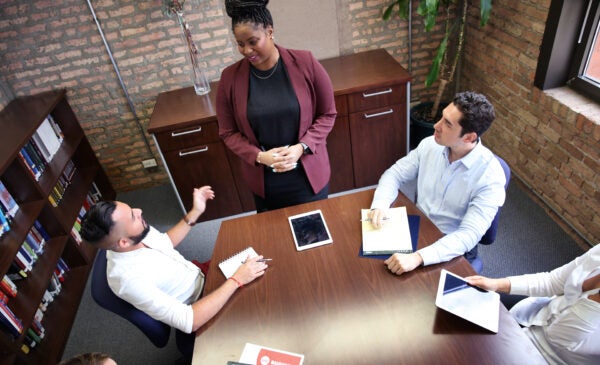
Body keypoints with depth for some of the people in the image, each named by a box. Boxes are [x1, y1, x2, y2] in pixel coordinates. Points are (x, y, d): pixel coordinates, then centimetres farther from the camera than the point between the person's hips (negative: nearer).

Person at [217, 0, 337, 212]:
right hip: (263, 181, 1)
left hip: (309, 175, 0)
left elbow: (327, 114, -4)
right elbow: (228, 133, 0)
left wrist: (302, 147, -18)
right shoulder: (230, 78, -8)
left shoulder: (305, 63, -11)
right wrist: (259, 156, -16)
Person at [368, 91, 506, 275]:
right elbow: (394, 174, 0)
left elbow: (469, 234, -29)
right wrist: (379, 205, -21)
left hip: (453, 248, -4)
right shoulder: (430, 145, -9)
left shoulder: (490, 177, -23)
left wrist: (418, 257, -42)